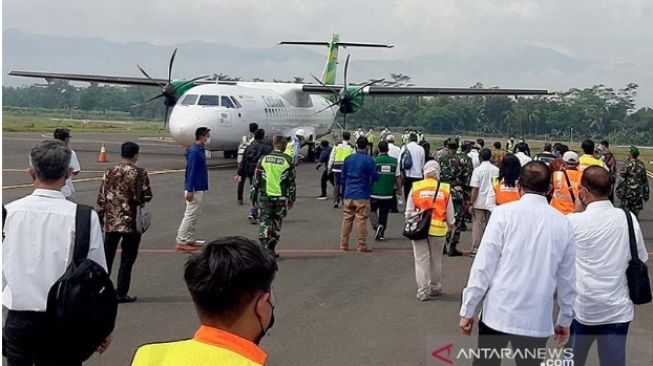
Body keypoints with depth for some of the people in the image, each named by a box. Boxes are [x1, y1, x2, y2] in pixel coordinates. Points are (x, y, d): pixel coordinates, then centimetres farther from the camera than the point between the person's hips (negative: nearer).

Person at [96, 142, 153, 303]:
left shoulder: (110, 173, 3)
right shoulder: (140, 174, -8)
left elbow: (101, 198, 3)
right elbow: (146, 196, -9)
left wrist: (100, 218, 11)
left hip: (111, 222, 3)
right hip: (132, 223, -3)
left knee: (107, 257, 11)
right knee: (127, 259, 5)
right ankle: (121, 293, 7)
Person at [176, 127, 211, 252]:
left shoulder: (200, 150, 12)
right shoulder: (194, 151, -18)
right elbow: (191, 171, -21)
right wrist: (190, 190, -23)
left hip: (199, 188, 10)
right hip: (194, 189, -10)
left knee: (193, 215, 15)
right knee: (190, 215, -6)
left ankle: (190, 240, 22)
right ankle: (181, 242, -2)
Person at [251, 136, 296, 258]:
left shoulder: (263, 159, 2)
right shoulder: (288, 161, -2)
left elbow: (256, 179, 4)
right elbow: (291, 182, 2)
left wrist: (253, 195, 12)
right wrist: (292, 198, 10)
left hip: (265, 195, 1)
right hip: (281, 197, -1)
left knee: (264, 220, 5)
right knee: (277, 222, 10)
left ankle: (263, 246, -10)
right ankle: (271, 248, 12)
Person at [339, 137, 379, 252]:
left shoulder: (348, 159, 7)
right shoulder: (368, 160, -8)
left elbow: (343, 178, 13)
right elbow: (375, 177, -7)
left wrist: (343, 194, 22)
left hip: (348, 195, 4)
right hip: (362, 196, -4)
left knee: (347, 220, 9)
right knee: (361, 221, -1)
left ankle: (343, 244, 13)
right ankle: (361, 245, 2)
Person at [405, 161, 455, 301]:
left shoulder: (415, 187, -4)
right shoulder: (445, 189, -3)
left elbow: (409, 211, 1)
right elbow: (450, 213, 6)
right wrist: (451, 226, 24)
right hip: (438, 229, 1)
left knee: (421, 259, 5)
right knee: (436, 260, 16)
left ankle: (423, 291, 3)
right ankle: (435, 288, 27)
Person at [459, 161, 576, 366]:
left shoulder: (504, 213, -6)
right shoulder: (563, 224, 3)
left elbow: (483, 266, -8)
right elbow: (567, 278, 9)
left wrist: (468, 310, 0)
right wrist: (565, 319, 22)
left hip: (498, 312, -2)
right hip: (537, 319, 2)